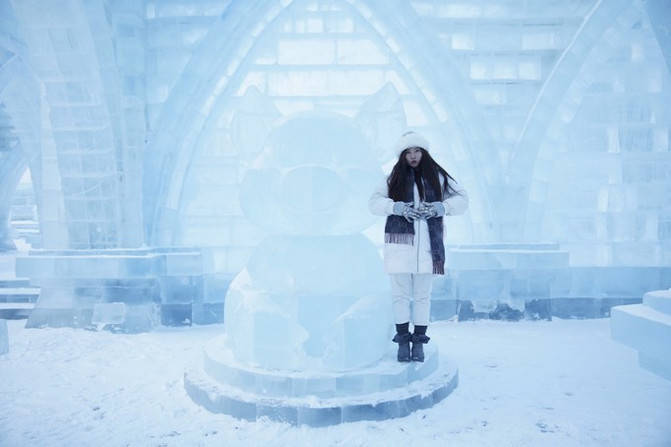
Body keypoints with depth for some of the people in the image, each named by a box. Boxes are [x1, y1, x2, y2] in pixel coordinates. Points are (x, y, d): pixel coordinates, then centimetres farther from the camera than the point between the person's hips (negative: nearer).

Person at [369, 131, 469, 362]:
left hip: (427, 243, 1)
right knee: (400, 293, 1)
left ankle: (419, 342, 16)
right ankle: (403, 340, 15)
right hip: (400, 241, 0)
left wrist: (439, 207, -10)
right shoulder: (394, 178, 8)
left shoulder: (437, 177, 10)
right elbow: (374, 202, 0)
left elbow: (462, 199, 8)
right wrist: (398, 207, -16)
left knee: (423, 295, 5)